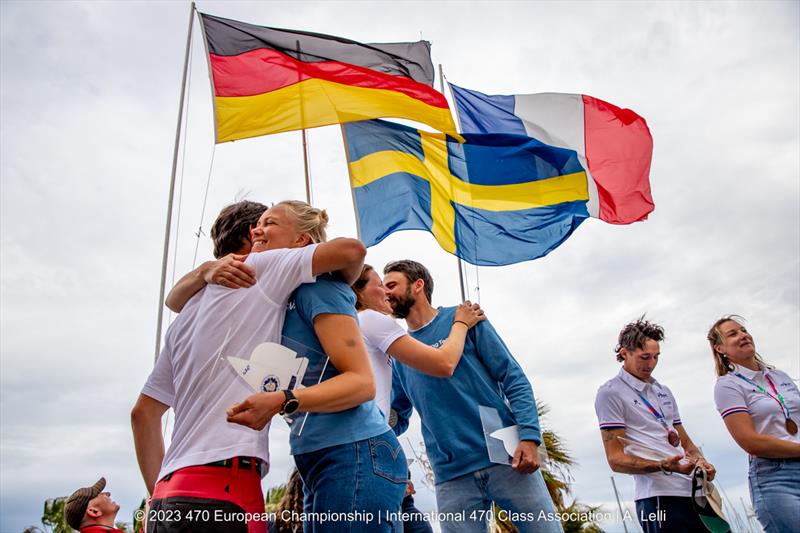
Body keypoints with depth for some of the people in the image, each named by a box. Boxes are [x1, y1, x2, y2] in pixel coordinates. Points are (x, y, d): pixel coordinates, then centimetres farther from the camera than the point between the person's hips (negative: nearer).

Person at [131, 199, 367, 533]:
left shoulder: (187, 314, 22)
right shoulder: (260, 269, 1)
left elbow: (143, 412, 22)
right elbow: (351, 250, -7)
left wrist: (159, 495, 23)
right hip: (222, 487, -8)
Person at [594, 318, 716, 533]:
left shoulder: (664, 392, 18)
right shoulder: (611, 393, -6)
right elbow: (616, 459, -10)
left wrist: (700, 461, 1)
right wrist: (663, 466, -23)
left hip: (696, 492, 7)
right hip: (660, 498, -7)